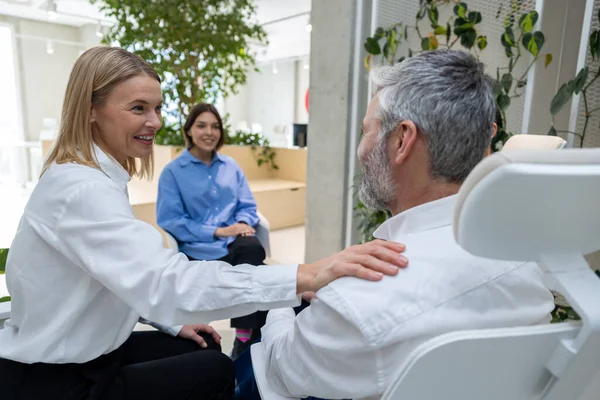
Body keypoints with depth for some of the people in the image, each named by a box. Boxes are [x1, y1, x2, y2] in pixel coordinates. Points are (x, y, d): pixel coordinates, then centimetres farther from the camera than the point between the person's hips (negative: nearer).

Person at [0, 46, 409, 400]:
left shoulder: (96, 177, 4)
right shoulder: (81, 187, -29)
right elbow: (164, 281, -43)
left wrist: (172, 320, 3)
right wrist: (307, 276, -50)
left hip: (81, 352, 9)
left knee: (203, 347, 9)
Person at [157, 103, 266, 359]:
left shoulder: (231, 166, 17)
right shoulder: (172, 171, 2)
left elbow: (247, 206, 15)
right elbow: (170, 220, -6)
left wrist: (244, 223, -10)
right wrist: (217, 232, -15)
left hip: (237, 241, 4)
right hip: (199, 248, -4)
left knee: (253, 249, -33)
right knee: (256, 274, -29)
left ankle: (245, 342, -21)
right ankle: (249, 342, -8)